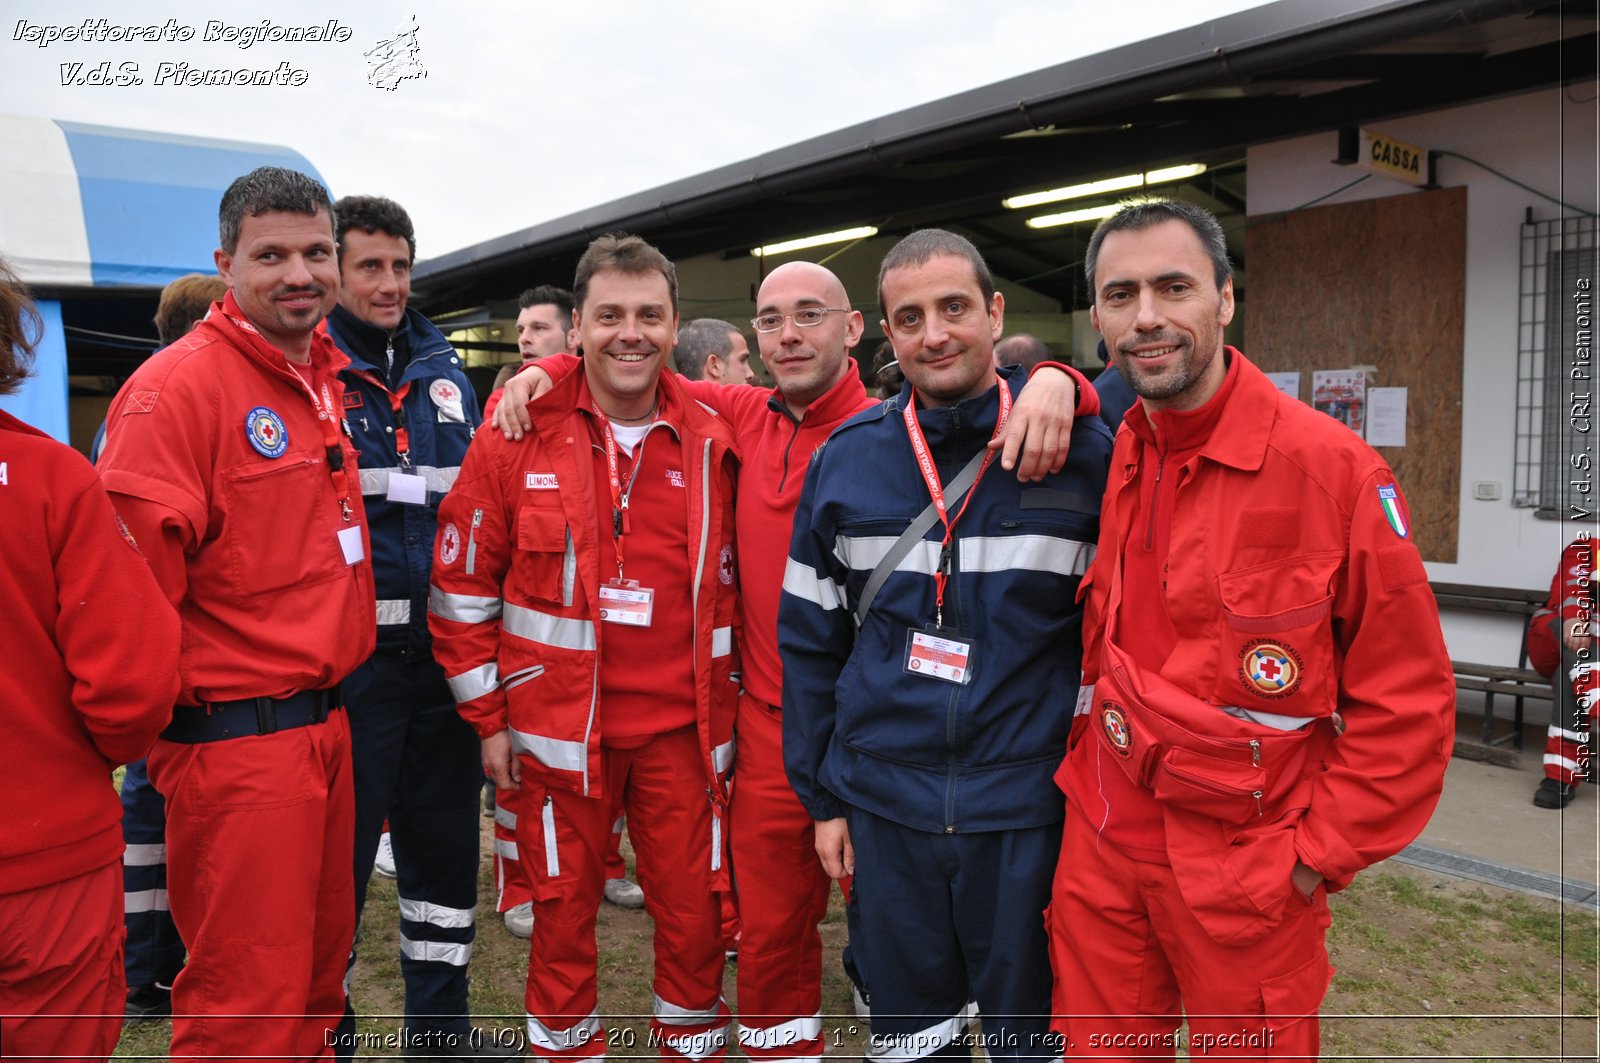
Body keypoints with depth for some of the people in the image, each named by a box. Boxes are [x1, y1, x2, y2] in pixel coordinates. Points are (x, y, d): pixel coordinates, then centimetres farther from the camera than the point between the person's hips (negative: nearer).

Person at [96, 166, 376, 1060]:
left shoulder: (329, 377, 10)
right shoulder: (176, 387, -15)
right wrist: (163, 720, -12)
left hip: (325, 724, 8)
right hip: (236, 741, -8)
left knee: (322, 962, 21)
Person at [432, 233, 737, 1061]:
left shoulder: (711, 446, 0)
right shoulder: (518, 439, -5)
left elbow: (732, 588, 8)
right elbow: (461, 586, 0)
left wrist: (722, 703, 7)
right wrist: (489, 717, 0)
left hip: (681, 731, 2)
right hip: (560, 727, -1)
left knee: (692, 914, 11)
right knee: (564, 915, 13)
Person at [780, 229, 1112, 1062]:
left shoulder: (1082, 450, -8)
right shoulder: (844, 460, -1)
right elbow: (809, 643, 5)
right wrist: (822, 795, 6)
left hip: (1030, 807, -2)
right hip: (885, 804, 2)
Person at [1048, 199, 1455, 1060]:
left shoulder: (1330, 465, -15)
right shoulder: (1106, 458, 0)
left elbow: (1408, 698, -11)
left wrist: (1320, 853, -9)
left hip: (1246, 865, -4)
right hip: (1100, 840, 5)